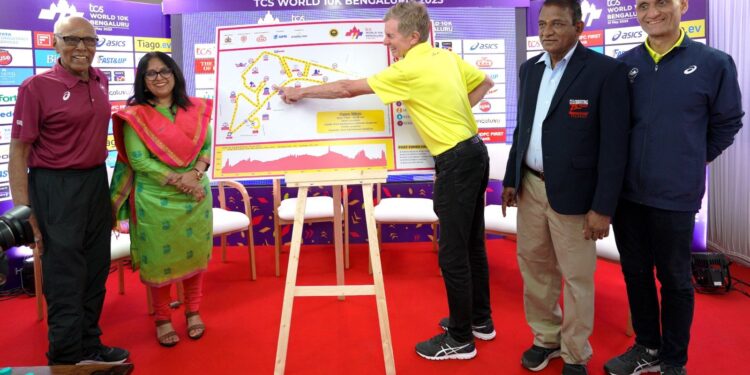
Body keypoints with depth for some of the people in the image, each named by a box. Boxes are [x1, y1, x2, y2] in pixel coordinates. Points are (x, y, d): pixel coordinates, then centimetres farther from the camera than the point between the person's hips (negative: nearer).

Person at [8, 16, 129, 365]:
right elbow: (18, 152, -13)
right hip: (56, 188, -6)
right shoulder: (36, 86, -13)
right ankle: (68, 358, 19)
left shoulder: (100, 80, 6)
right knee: (65, 277, 3)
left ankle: (90, 346, 31)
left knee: (96, 271, 15)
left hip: (96, 182, 7)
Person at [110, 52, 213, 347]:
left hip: (195, 196, 3)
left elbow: (207, 147, 5)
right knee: (159, 258, 7)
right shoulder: (135, 116, -6)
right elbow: (138, 160, -12)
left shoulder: (195, 110, 5)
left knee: (195, 253, 11)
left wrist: (196, 173, -14)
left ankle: (193, 311, 29)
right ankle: (163, 319, 23)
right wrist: (177, 180, -18)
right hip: (155, 200, -3)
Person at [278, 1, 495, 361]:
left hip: (456, 160, -9)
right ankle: (479, 319, 33)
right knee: (471, 243, 18)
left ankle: (460, 339, 13)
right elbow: (485, 82, 21)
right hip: (473, 151, 9)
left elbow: (348, 89, -11)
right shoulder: (447, 56, 8)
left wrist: (302, 92, 1)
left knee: (452, 252, 0)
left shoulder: (409, 69, -17)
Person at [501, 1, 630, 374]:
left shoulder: (606, 70, -11)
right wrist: (511, 179, 12)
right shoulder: (529, 68, 8)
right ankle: (546, 337, 35)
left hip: (572, 193, -5)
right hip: (530, 187, 6)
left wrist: (603, 207, -15)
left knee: (576, 278, 6)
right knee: (534, 267, 15)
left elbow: (614, 144, -13)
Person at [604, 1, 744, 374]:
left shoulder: (714, 62, -6)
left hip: (675, 196, -3)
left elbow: (728, 122, 5)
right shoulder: (624, 63, 1)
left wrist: (690, 162, 8)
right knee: (635, 273, 14)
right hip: (626, 192, 3)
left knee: (674, 279, 11)